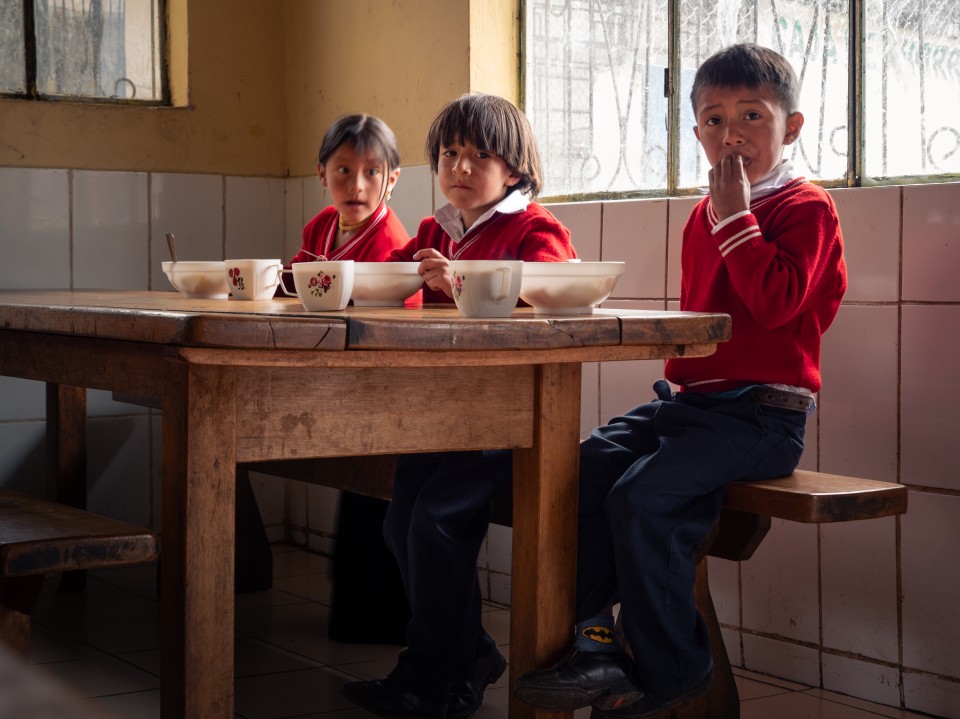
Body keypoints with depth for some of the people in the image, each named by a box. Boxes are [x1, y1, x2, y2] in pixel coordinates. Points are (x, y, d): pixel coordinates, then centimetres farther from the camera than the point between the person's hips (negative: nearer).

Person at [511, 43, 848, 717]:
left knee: (641, 497, -23)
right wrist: (679, 376, 15)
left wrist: (735, 215, -16)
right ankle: (596, 634, -5)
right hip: (692, 397, 8)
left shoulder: (807, 208, -5)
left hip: (760, 414, -8)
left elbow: (776, 301, -22)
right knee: (586, 462, -9)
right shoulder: (705, 214, 19)